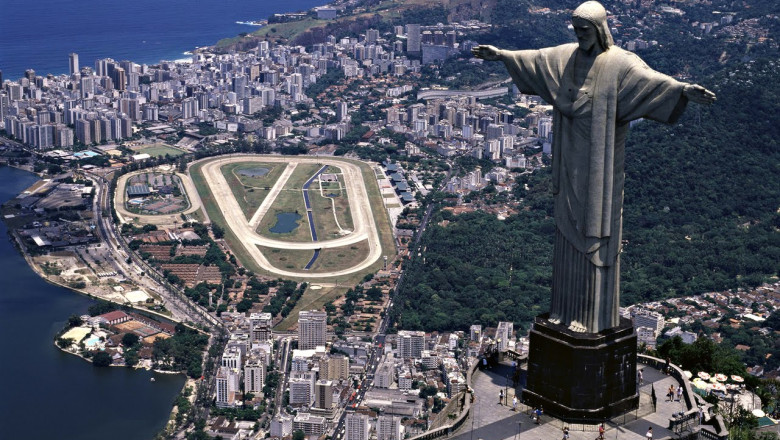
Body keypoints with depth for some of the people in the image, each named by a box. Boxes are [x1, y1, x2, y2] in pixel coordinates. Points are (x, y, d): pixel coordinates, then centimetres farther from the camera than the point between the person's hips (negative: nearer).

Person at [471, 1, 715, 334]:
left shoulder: (619, 63, -12)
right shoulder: (566, 56, 6)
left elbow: (649, 78, -27)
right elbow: (533, 59, 21)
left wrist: (683, 89, -43)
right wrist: (501, 55, 27)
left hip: (600, 163, -6)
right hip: (571, 160, 6)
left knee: (595, 232, -1)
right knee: (570, 230, 12)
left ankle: (594, 315, 9)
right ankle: (568, 308, 23)